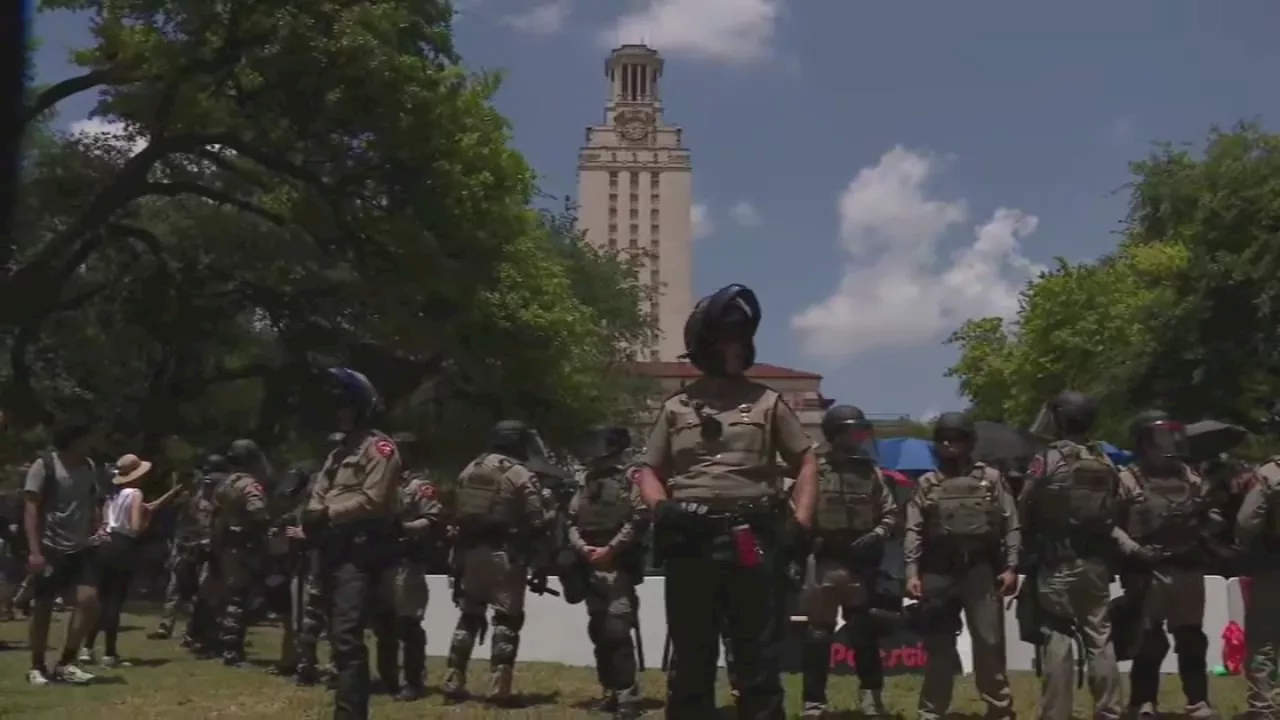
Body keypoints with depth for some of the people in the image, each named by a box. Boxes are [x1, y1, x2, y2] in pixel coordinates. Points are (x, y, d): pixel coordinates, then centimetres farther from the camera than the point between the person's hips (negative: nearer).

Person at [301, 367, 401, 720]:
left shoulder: (379, 448, -4)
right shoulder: (338, 451, 25)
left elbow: (372, 501, -15)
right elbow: (318, 494, 15)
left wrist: (329, 513, -17)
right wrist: (312, 517, -6)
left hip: (359, 552, -10)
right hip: (333, 551, 10)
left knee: (347, 636, -20)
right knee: (339, 634, 12)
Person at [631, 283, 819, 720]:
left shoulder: (768, 403, 9)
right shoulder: (676, 408, 11)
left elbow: (806, 462, 10)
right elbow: (647, 470, 11)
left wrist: (800, 522, -3)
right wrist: (661, 509, -8)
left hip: (752, 542, -1)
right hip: (690, 543, 1)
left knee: (758, 660, 2)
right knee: (690, 659, 7)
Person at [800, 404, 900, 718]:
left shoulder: (872, 473, 6)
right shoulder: (815, 472, -4)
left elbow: (891, 515, 8)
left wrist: (876, 534, -11)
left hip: (863, 564, 3)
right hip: (825, 563, -3)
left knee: (865, 632, 9)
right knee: (818, 635, 0)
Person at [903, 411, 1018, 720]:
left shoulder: (991, 478, 7)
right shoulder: (926, 484, 9)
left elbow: (1012, 526, 5)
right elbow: (913, 531, 5)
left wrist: (1011, 568, -4)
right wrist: (912, 573, -4)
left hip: (981, 570, -1)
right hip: (938, 573, 1)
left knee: (989, 643, -1)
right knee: (938, 645, 6)